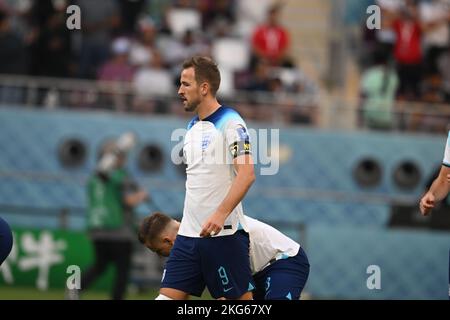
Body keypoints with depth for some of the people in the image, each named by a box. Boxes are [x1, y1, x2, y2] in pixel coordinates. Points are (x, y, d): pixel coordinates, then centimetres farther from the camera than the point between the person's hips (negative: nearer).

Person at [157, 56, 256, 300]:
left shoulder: (230, 123, -10)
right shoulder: (192, 127, 16)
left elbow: (246, 174, -20)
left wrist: (221, 214, -29)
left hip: (223, 233, -8)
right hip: (189, 233, 8)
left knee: (240, 299, -3)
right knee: (168, 296, 1)